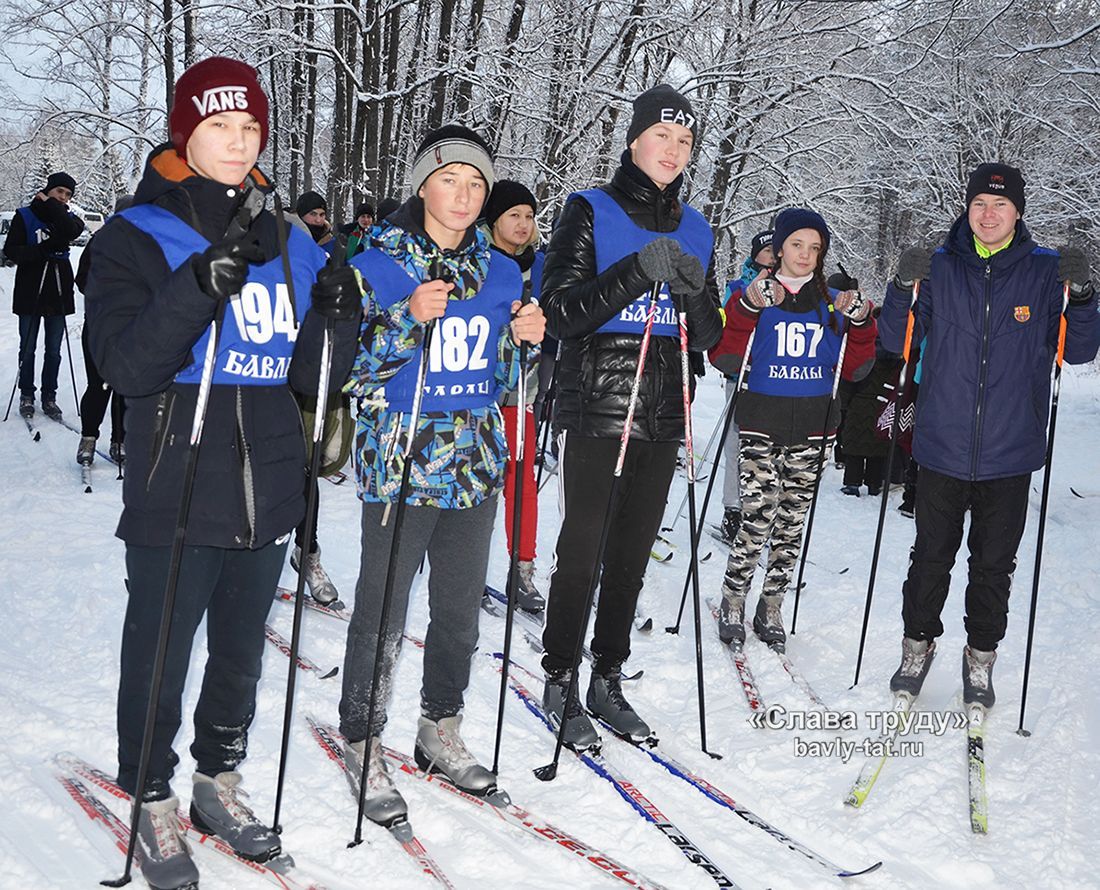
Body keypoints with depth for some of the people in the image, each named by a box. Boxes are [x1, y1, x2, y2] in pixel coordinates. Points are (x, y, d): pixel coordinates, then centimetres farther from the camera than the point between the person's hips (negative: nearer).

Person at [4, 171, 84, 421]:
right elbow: (11, 250, -5)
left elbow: (71, 231, -16)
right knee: (28, 348, 5)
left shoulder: (67, 218, 9)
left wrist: (50, 205, -8)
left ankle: (49, 396, 15)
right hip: (30, 292, -2)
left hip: (58, 293, 2)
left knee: (54, 351, 7)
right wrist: (41, 251, -18)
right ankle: (26, 395, 16)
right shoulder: (25, 216, 2)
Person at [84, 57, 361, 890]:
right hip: (175, 497, -4)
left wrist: (337, 320, -11)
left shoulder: (288, 243, 9)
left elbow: (307, 374, 9)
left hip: (266, 494, 5)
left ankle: (220, 782, 37)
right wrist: (201, 285, -32)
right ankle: (154, 807, 26)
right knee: (160, 663, 5)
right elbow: (125, 365, -19)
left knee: (241, 657, 18)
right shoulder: (136, 237, -5)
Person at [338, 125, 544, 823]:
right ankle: (364, 746, 18)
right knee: (383, 617, 0)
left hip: (474, 468, 5)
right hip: (399, 466, -5)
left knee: (461, 611, 14)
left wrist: (524, 340, -5)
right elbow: (354, 369, -9)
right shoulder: (380, 263, -5)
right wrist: (410, 319, -23)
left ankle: (442, 731, 32)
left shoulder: (500, 273, 9)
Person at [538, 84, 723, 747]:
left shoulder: (694, 229, 12)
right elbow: (562, 314, -13)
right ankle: (559, 683, 13)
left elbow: (708, 338, 11)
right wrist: (638, 272, -24)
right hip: (596, 411, -5)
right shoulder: (591, 213, -3)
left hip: (662, 417, 5)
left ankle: (608, 681, 23)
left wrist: (696, 290, -11)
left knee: (633, 554, 11)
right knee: (582, 551, -1)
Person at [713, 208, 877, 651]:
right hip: (762, 423, -3)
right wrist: (748, 307, -20)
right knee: (757, 521, -9)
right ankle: (732, 604, 10)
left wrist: (859, 322, -4)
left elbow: (854, 369, 11)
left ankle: (771, 608, 21)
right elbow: (726, 361, -9)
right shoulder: (757, 296, 0)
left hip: (812, 428, 4)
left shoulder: (833, 303, 11)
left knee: (792, 524, 7)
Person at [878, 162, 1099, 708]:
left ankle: (981, 658, 28)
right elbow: (896, 341, 0)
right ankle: (918, 645, 28)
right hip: (943, 448, 0)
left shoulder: (1045, 272, 1)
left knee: (994, 566, 11)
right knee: (930, 558, 9)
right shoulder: (940, 268, 1)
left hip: (1010, 455, 0)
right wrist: (904, 289, -17)